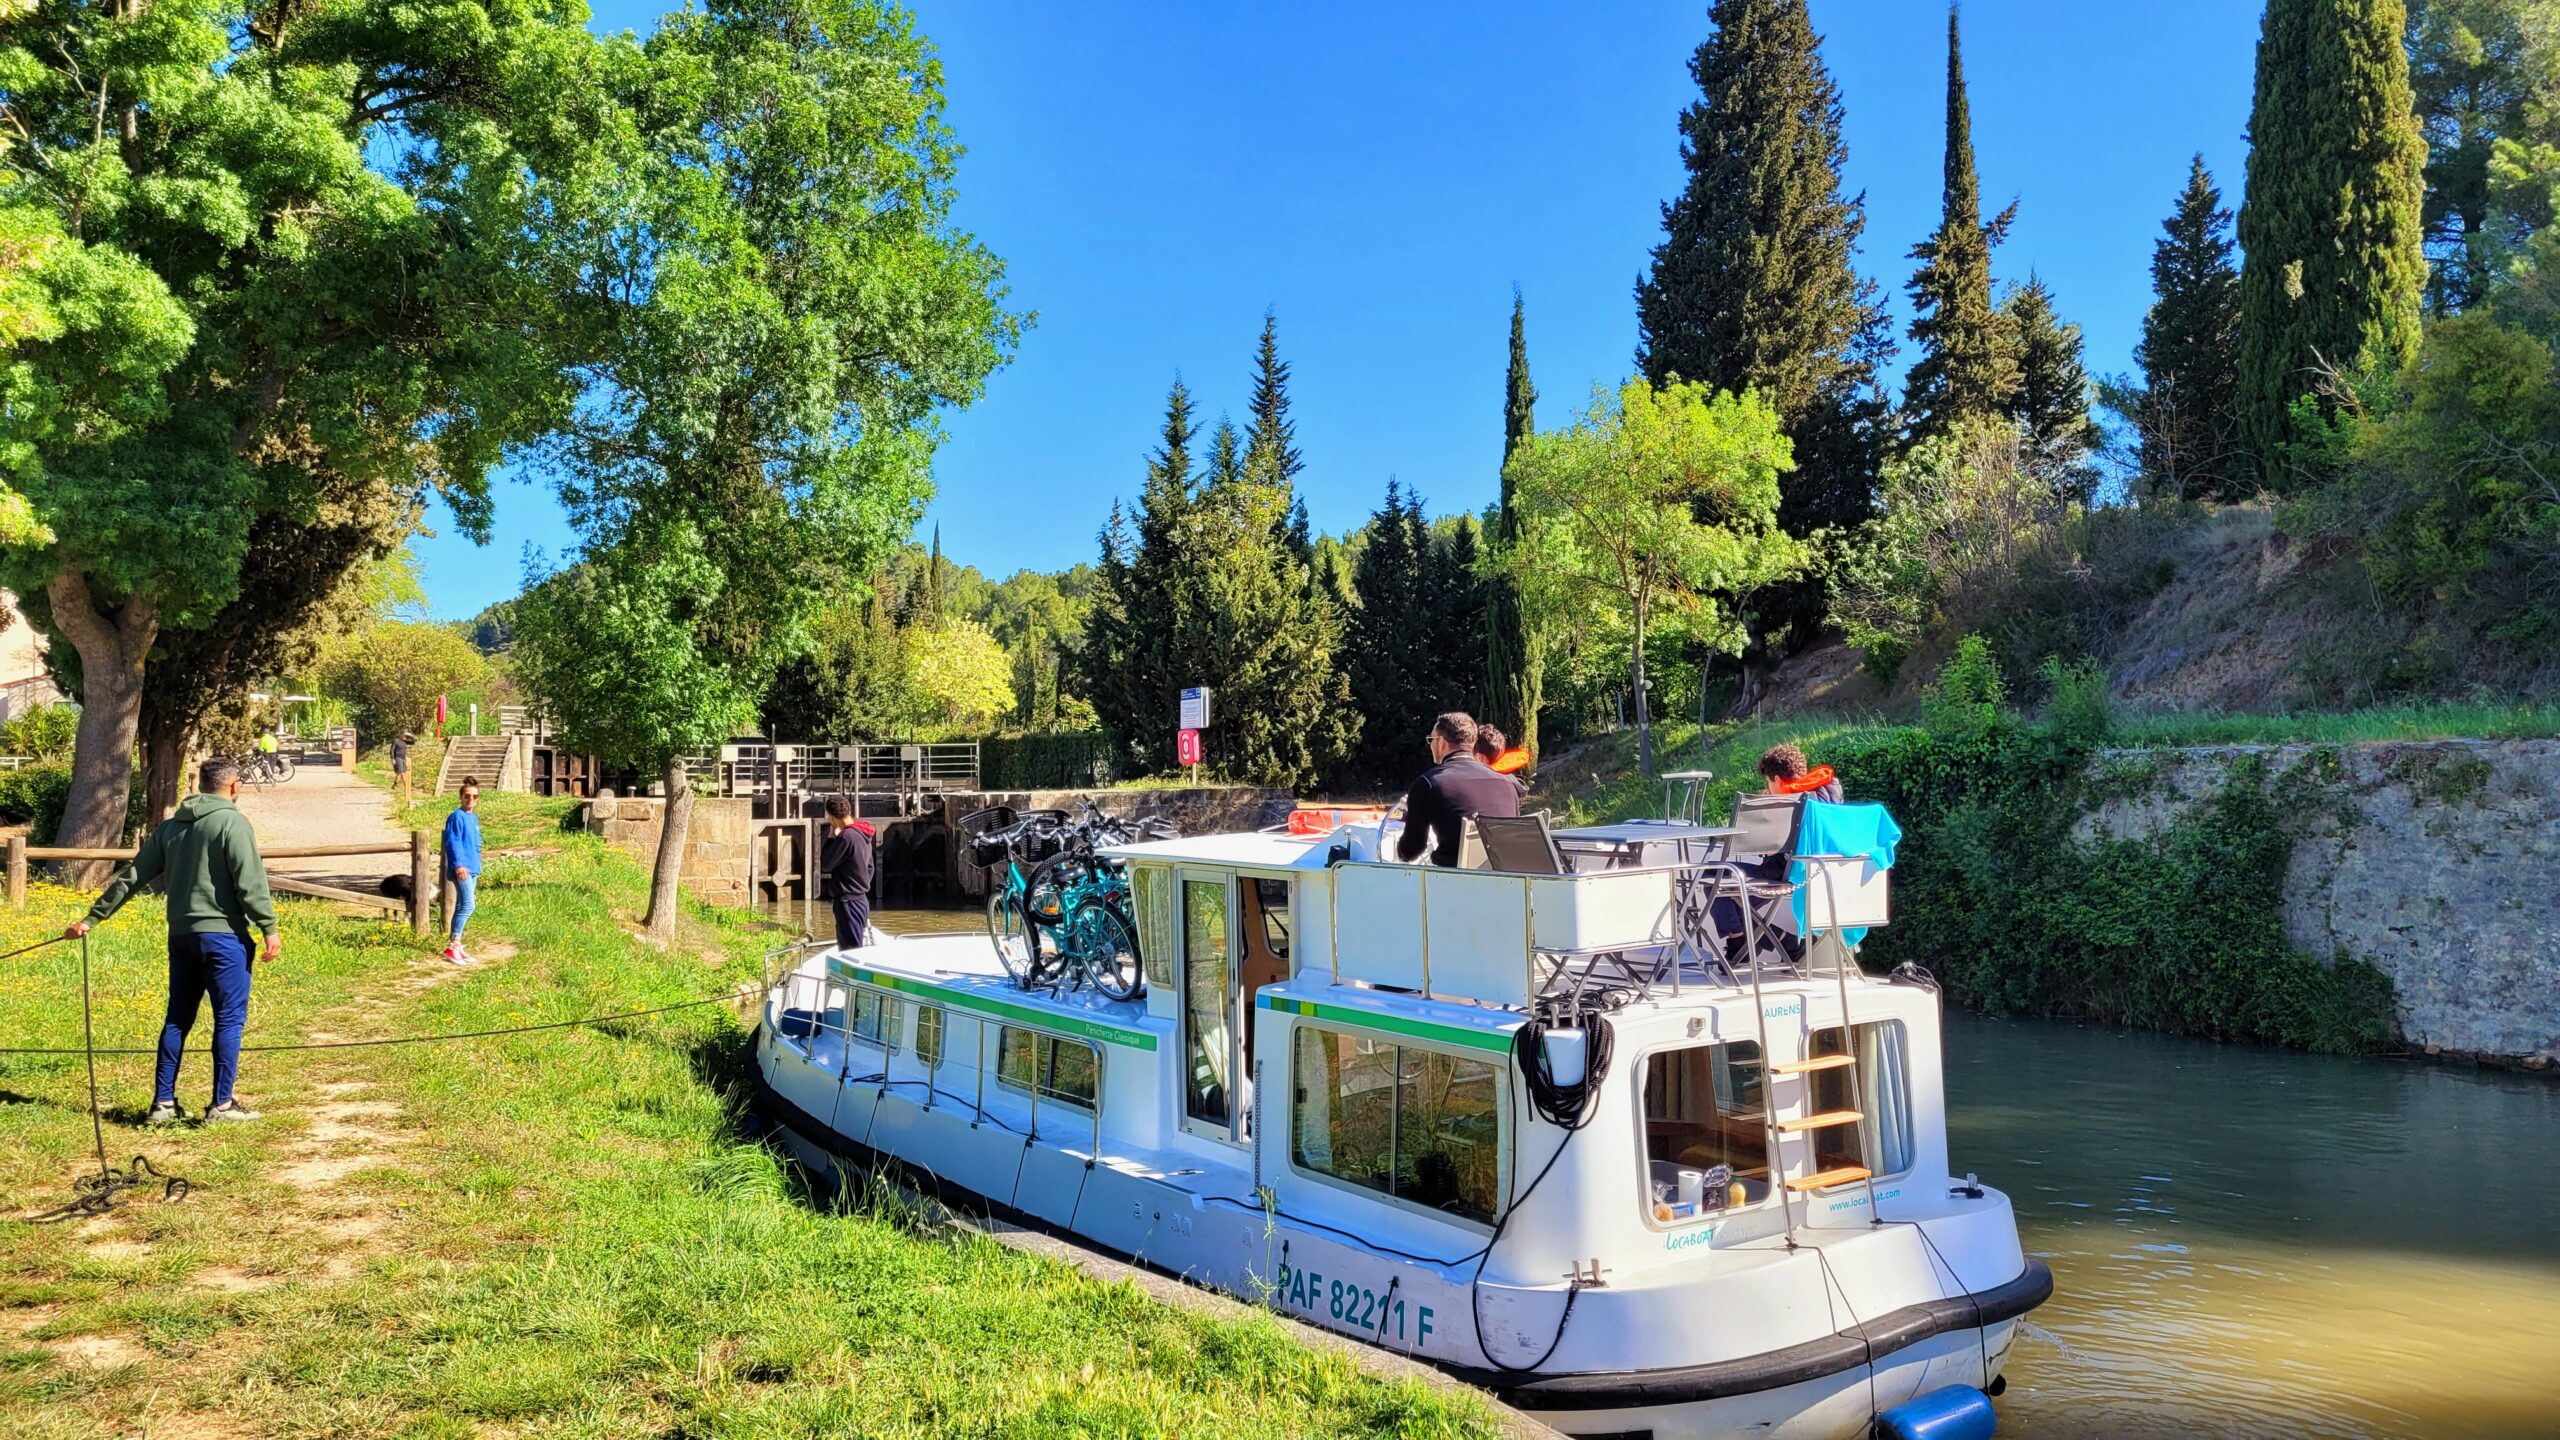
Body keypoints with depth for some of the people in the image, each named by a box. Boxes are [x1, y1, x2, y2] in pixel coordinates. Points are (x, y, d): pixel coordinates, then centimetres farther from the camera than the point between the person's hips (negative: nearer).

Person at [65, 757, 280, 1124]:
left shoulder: (170, 826, 12)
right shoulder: (232, 822, -9)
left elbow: (131, 877, 13)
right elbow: (250, 882, -15)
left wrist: (92, 919, 19)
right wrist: (269, 928, -11)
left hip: (181, 936, 7)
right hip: (223, 935, -7)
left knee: (177, 1019, 14)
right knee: (229, 1019, 0)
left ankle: (163, 1103, 17)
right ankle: (222, 1104, 1)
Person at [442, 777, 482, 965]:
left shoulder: (474, 818, 16)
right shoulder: (457, 817, -9)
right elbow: (452, 843, -15)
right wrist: (458, 865, -23)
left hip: (472, 869, 9)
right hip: (461, 868, -9)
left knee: (461, 906, 11)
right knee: (468, 905, -15)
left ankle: (455, 944, 15)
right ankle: (453, 946, -13)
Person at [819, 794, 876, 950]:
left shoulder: (846, 836, -19)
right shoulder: (862, 834, 10)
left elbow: (825, 864, -11)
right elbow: (869, 867, 17)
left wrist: (831, 836, -4)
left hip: (849, 902, -9)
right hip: (861, 899, 9)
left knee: (851, 951, -6)